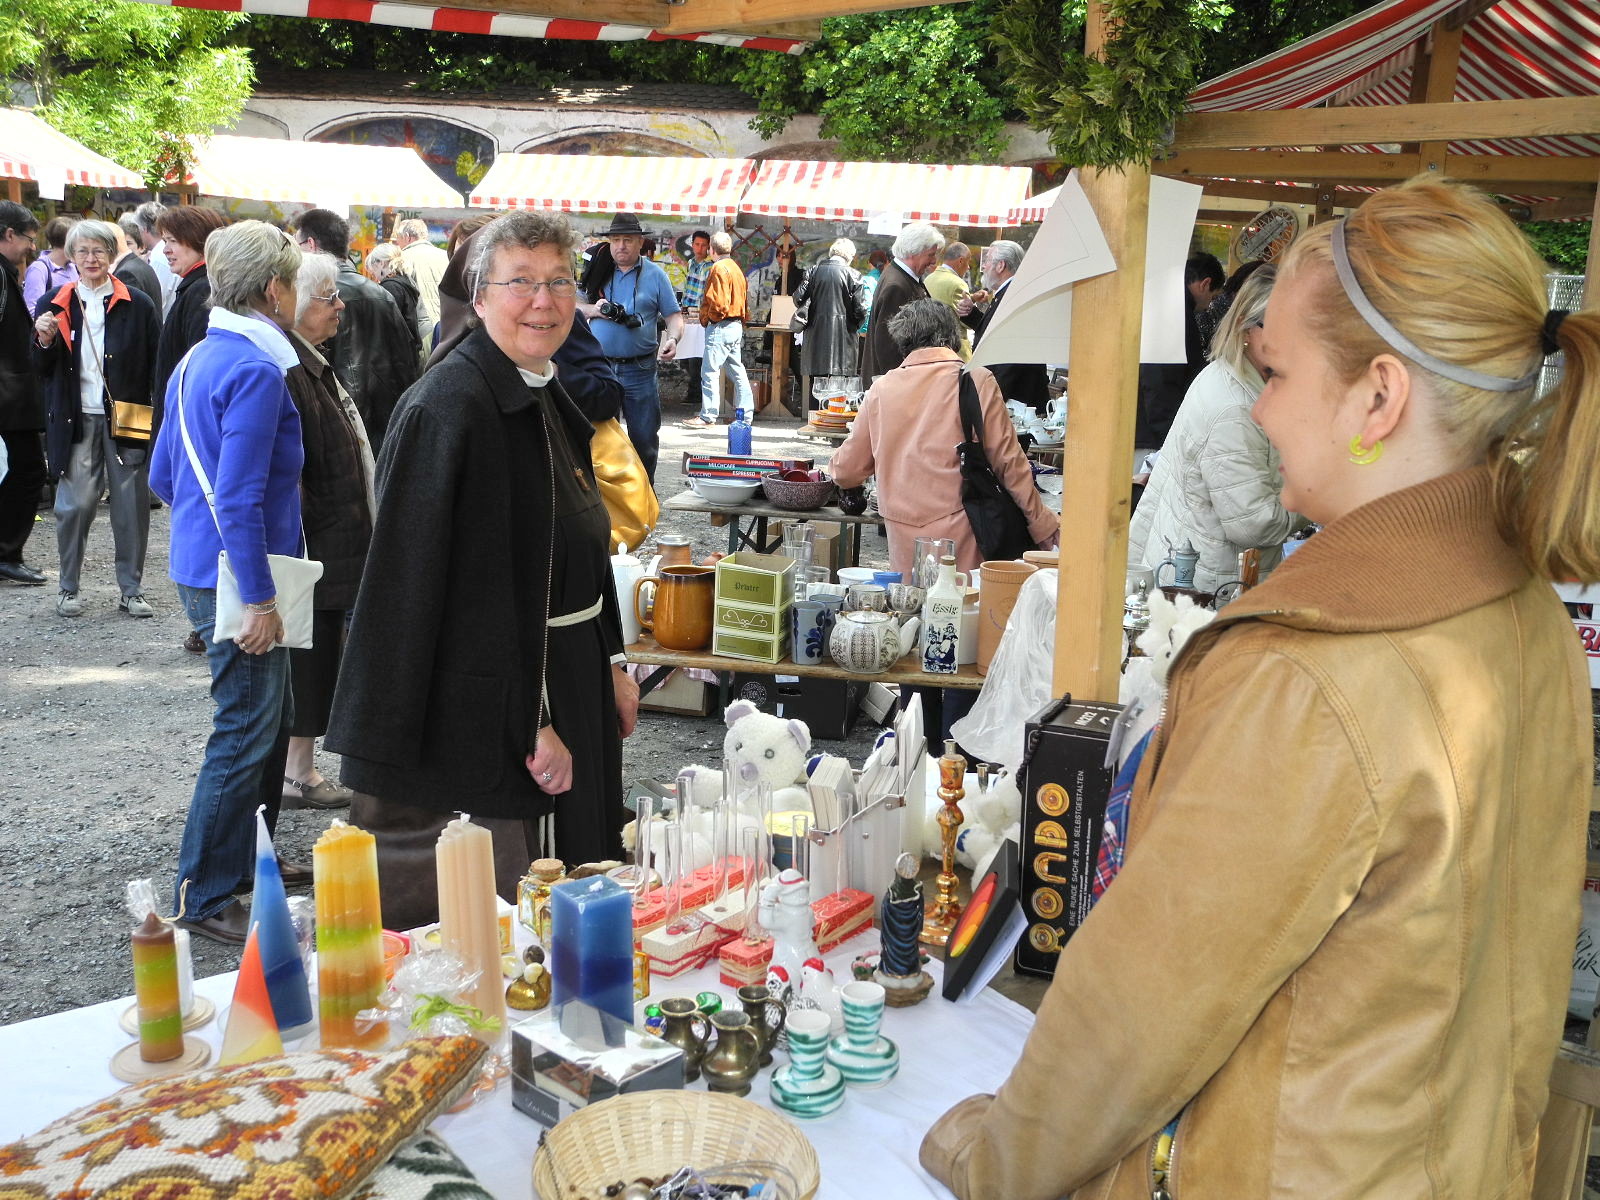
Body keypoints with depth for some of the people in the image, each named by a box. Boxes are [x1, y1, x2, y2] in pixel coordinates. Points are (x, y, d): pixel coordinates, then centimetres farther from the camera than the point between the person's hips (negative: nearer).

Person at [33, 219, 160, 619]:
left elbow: (154, 368, 2)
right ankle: (68, 588, 17)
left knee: (131, 507, 3)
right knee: (75, 505, 1)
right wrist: (45, 342, -12)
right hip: (76, 421, 1)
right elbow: (42, 370, 9)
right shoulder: (54, 305, 7)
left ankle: (131, 590, 15)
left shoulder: (138, 305, 1)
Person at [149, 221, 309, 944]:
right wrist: (259, 597, -21)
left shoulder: (199, 360, 12)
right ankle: (203, 900, 8)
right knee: (245, 734, -2)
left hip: (203, 567, 10)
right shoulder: (255, 370, -18)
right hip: (237, 578, -10)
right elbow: (240, 497, -24)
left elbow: (164, 476, 18)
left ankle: (251, 858, 34)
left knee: (271, 720, 20)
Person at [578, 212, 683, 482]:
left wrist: (672, 339, -17)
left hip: (640, 370, -1)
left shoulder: (655, 275, 4)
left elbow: (674, 316, 3)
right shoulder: (597, 270, 7)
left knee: (645, 437, 3)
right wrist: (593, 309, -8)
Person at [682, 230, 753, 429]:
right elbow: (744, 299, 17)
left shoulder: (719, 269, -13)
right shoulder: (736, 268, 15)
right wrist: (742, 320, 17)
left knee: (710, 372, -6)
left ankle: (708, 417, -6)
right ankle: (745, 413, 15)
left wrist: (707, 318, -6)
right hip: (737, 326, 9)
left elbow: (719, 302, -20)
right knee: (737, 371, 12)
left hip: (720, 326, -9)